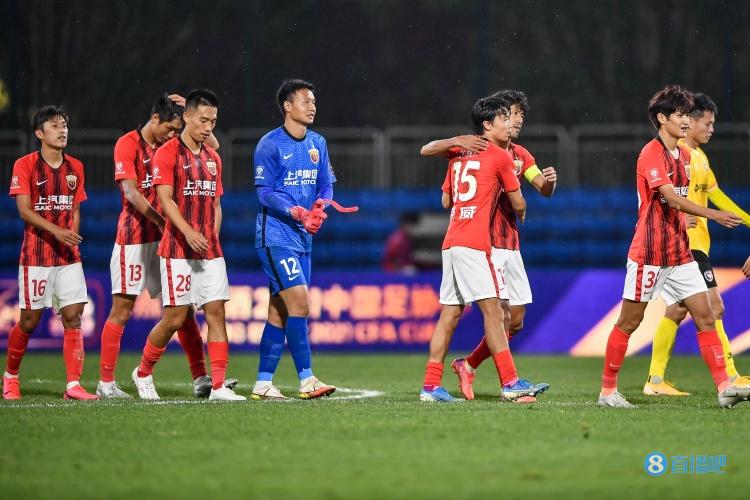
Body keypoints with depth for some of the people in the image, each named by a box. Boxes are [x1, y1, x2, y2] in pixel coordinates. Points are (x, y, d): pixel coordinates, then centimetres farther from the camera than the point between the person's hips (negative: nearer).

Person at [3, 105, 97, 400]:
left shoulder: (75, 168, 11)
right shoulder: (25, 165, -5)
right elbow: (24, 210, -12)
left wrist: (72, 239, 2)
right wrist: (55, 231, -24)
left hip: (68, 256, 4)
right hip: (35, 255, -4)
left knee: (73, 317, -6)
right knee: (29, 320, 1)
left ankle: (73, 385, -8)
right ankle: (10, 376, 23)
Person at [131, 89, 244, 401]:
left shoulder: (212, 158, 15)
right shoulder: (168, 153, -6)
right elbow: (165, 199, -14)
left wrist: (213, 238, 8)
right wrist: (188, 232, -26)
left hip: (210, 250, 6)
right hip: (177, 250, -6)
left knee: (216, 313, -3)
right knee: (176, 317, -4)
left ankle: (218, 386, -6)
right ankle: (143, 374, 17)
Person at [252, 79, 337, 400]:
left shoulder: (317, 144, 12)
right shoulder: (270, 144, -8)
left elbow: (326, 185, 13)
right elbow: (265, 192, -11)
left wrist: (320, 205, -9)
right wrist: (295, 212, -25)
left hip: (302, 236, 7)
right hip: (275, 234, -7)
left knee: (279, 311, 8)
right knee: (299, 302, -16)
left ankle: (263, 383, 12)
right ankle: (306, 379, -14)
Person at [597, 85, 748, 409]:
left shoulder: (684, 154, 13)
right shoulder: (651, 154, -14)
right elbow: (673, 199, -26)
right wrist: (713, 215, -34)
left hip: (680, 254, 8)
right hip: (649, 253, -8)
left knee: (705, 317, -2)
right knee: (629, 322, 1)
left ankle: (724, 388, -6)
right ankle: (607, 391, 11)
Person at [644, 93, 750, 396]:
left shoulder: (699, 156, 19)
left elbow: (715, 195, 24)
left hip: (697, 242, 10)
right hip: (687, 242, -10)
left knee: (678, 310, 8)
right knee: (713, 306, -10)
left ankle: (655, 381, 9)